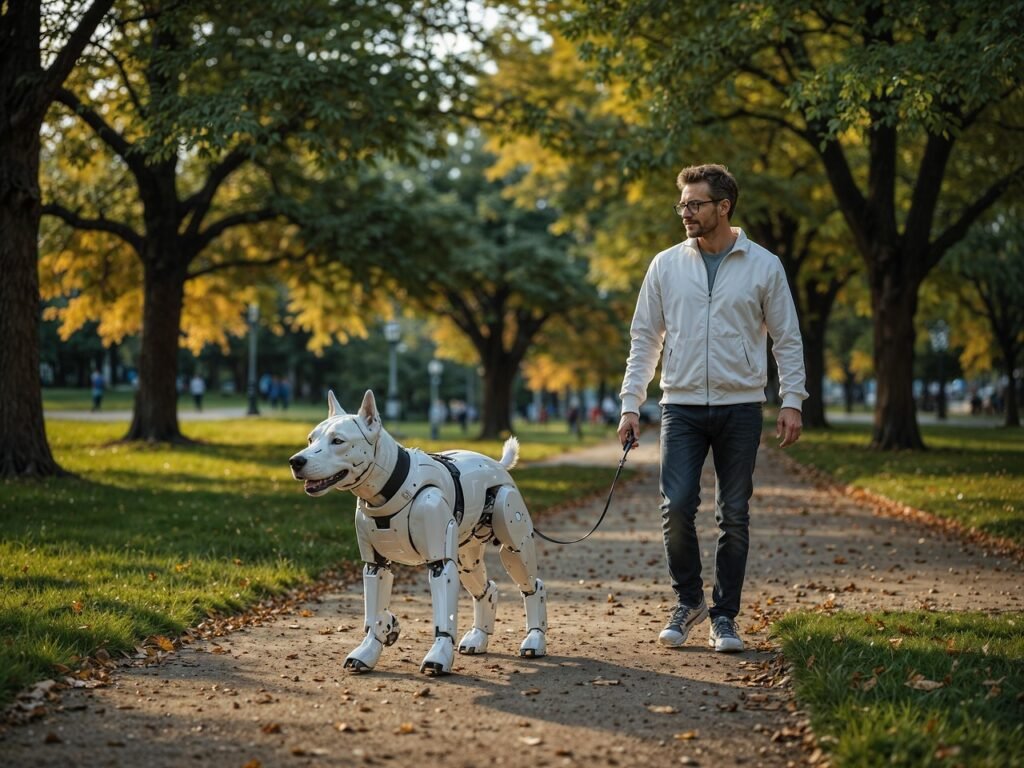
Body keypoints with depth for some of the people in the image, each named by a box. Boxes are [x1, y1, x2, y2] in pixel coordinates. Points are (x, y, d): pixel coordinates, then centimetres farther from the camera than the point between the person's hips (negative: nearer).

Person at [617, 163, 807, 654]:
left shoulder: (764, 266, 2)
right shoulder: (667, 265, 6)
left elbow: (787, 340, 6)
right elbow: (644, 338, 8)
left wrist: (791, 401, -3)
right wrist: (631, 403, 2)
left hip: (740, 409, -1)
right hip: (682, 407, 1)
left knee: (734, 516, 3)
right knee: (676, 507, -10)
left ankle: (724, 616, 14)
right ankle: (687, 601, 11)